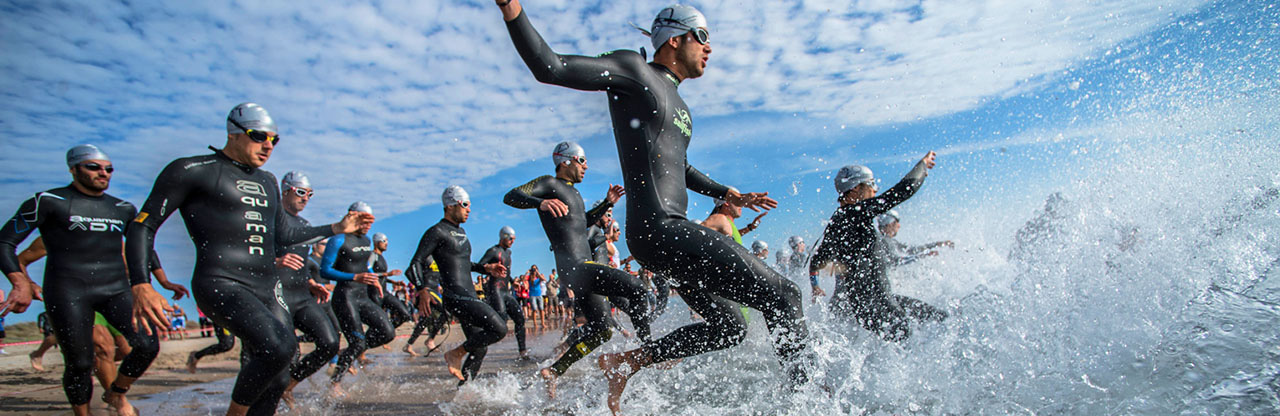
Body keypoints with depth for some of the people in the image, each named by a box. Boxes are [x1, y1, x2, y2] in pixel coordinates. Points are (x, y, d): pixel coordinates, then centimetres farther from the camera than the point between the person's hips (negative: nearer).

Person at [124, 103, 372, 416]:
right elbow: (142, 226, -1)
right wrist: (140, 285, -14)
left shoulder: (267, 181, 21)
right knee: (279, 347, -29)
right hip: (221, 285, -7)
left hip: (268, 288, 8)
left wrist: (337, 228, 23)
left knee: (276, 381, 7)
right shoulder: (192, 171, -1)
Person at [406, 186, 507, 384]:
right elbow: (416, 264, -11)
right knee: (498, 329, -19)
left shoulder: (461, 232, 20)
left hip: (470, 297, 9)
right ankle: (456, 354, -3)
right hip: (456, 297, -9)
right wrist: (422, 290, -28)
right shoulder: (437, 232, -6)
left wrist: (486, 268, 20)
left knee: (480, 348, 11)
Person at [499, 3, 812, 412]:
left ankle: (626, 362, 20)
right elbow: (549, 68, -9)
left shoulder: (677, 104, 25)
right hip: (658, 229, -10)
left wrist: (728, 194, 33)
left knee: (727, 327, 18)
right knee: (783, 294, -9)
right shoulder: (633, 71, -1)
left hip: (674, 232, 10)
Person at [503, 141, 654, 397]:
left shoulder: (573, 192, 25)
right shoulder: (549, 183, -2)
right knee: (636, 289, -19)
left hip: (584, 267, 10)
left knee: (600, 332, 12)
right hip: (575, 267, -10)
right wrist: (541, 203, -35)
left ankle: (553, 371, 18)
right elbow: (510, 197, -15)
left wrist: (607, 204, 24)